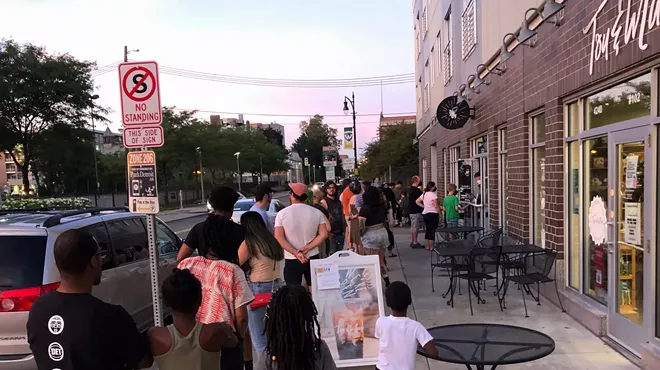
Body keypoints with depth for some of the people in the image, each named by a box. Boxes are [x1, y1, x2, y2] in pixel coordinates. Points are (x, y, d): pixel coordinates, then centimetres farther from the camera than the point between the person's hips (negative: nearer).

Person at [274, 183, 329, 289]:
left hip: (291, 260, -2)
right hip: (313, 258, 2)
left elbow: (279, 237, -13)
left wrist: (295, 253, -15)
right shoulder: (316, 212, -1)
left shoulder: (282, 214, -6)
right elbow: (324, 235, -7)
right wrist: (306, 248, -11)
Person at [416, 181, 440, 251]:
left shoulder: (424, 194, 9)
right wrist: (439, 213, -12)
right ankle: (431, 247, 0)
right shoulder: (433, 195, -14)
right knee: (432, 230, -2)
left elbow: (417, 201, 15)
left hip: (425, 213, 7)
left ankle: (427, 246, 21)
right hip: (432, 214, -7)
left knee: (428, 229, 15)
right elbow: (436, 206, -18)